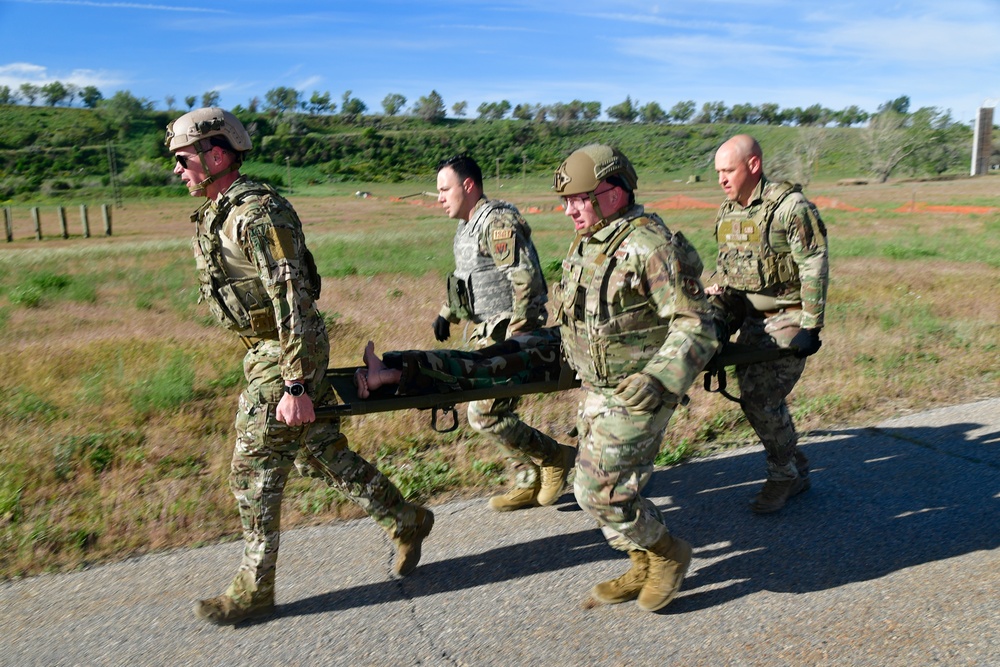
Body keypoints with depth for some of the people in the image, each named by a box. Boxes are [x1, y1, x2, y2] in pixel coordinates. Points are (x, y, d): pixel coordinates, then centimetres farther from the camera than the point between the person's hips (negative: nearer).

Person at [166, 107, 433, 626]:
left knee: (253, 471, 0)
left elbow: (293, 301, -25)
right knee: (323, 454, 16)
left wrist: (296, 385, -27)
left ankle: (254, 590, 17)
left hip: (287, 356, -10)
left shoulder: (258, 215, -20)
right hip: (264, 352, 10)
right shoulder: (218, 215, 12)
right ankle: (407, 523, 30)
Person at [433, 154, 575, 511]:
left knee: (485, 414, -10)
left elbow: (526, 278, -24)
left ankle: (556, 457, 7)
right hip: (489, 333, 10)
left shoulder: (497, 222, -17)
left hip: (510, 333, -10)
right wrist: (446, 314, 16)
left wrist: (516, 334, -26)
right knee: (499, 412, 14)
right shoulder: (468, 227, 14)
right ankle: (529, 485, 26)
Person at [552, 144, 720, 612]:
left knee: (599, 489, -7)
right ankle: (644, 570, 33)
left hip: (637, 394, -9)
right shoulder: (586, 244, 8)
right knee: (603, 484, 15)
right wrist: (557, 346, 15)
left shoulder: (652, 246, -18)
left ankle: (669, 554, 17)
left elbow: (695, 327, -19)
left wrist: (659, 380, -28)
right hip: (596, 390, 9)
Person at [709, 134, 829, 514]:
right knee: (755, 399, 10)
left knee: (761, 401, -11)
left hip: (787, 322, -8)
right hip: (751, 322, 8)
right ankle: (797, 471, 28)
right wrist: (720, 296, 6)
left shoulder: (791, 207, -15)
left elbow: (814, 271, -16)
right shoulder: (727, 213, 8)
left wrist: (810, 328, -18)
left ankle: (783, 476, 11)